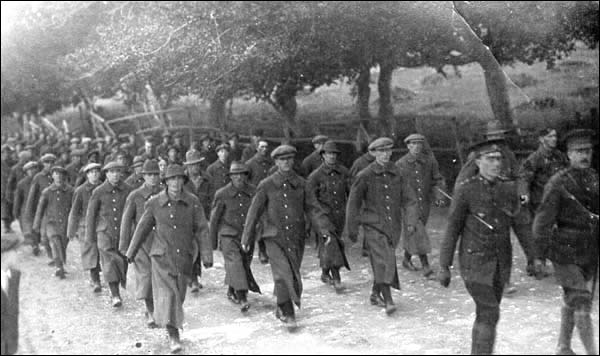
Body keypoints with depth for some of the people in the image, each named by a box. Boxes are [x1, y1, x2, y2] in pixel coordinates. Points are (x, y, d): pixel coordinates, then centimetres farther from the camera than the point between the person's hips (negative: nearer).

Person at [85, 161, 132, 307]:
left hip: (123, 232, 2)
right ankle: (115, 295, -10)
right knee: (109, 263, -10)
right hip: (105, 231, -1)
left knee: (122, 262, 6)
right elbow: (90, 214, 5)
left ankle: (115, 293, 25)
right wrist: (90, 236, 5)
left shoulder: (127, 190, 0)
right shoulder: (98, 192, -2)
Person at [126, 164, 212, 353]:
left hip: (184, 256, 1)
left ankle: (173, 323, 39)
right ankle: (173, 336, -9)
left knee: (179, 294, 13)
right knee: (166, 293, -11)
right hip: (162, 255, -1)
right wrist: (131, 251, 13)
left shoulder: (193, 202, -6)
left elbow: (202, 229, -5)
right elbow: (143, 228, 6)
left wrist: (207, 255, -12)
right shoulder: (155, 202, -5)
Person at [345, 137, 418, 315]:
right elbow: (353, 202, -1)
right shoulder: (365, 176, -6)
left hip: (393, 226, 4)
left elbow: (408, 198, 7)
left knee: (382, 262, 14)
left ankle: (375, 294, 32)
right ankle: (388, 301, -16)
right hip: (374, 226, -4)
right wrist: (352, 228, 1)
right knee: (384, 261, -15)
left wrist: (411, 221, -5)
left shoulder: (396, 174, 5)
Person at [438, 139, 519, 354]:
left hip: (501, 264, 5)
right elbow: (452, 230, -7)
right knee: (490, 314, -13)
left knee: (486, 314, 14)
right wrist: (444, 266, -7)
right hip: (475, 262, -5)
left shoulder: (508, 190, 3)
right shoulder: (465, 190, -10)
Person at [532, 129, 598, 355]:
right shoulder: (558, 183, -12)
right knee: (581, 304, -8)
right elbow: (543, 220, -12)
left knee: (572, 303, 18)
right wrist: (539, 255, -13)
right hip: (565, 254, -6)